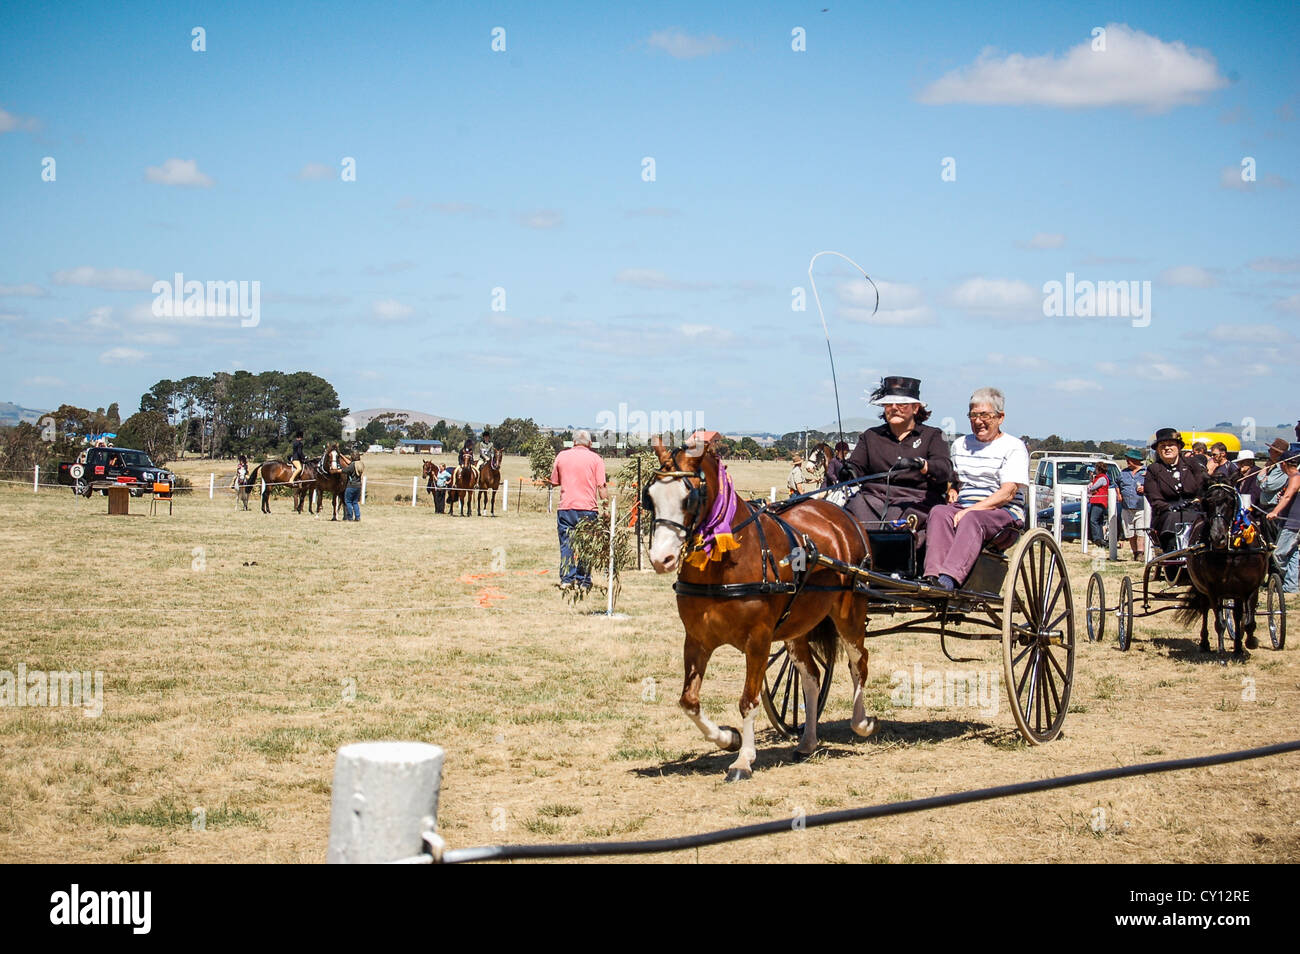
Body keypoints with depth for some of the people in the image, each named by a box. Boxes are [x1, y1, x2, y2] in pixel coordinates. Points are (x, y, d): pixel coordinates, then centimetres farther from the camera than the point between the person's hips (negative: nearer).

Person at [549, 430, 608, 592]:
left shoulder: (561, 456, 7)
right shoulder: (596, 459, 2)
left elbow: (554, 482, 14)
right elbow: (601, 487, -4)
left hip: (565, 507, 1)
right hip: (587, 508, -1)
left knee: (566, 544, 6)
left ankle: (566, 579, 2)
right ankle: (583, 581, 6)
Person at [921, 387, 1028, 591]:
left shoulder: (1014, 447, 3)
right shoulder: (960, 445, 23)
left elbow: (1007, 493, -9)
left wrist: (970, 510, -20)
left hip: (1004, 513, -5)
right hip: (964, 508, 5)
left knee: (972, 519, -38)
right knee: (939, 513, -29)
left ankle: (949, 579, -56)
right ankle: (934, 576, -48)